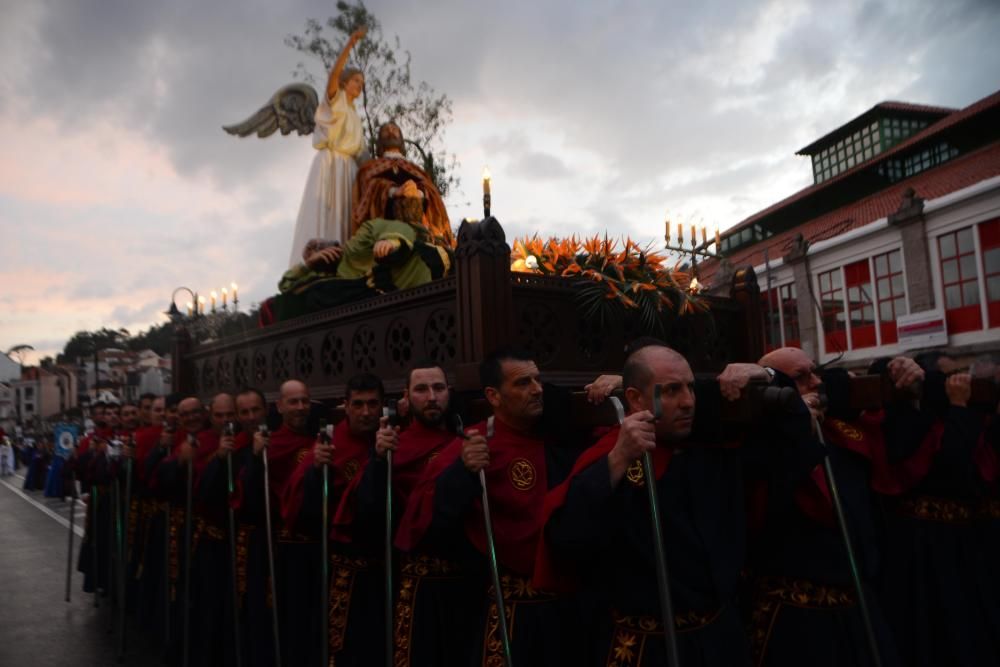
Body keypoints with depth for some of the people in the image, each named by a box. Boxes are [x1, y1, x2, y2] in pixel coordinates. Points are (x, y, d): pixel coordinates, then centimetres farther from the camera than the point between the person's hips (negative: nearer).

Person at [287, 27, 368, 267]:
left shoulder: (354, 116, 27)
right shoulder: (334, 99, 10)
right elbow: (334, 73, -12)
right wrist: (350, 43, -20)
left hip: (348, 169, 7)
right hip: (329, 163, -7)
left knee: (342, 221, -4)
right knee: (321, 219, -17)